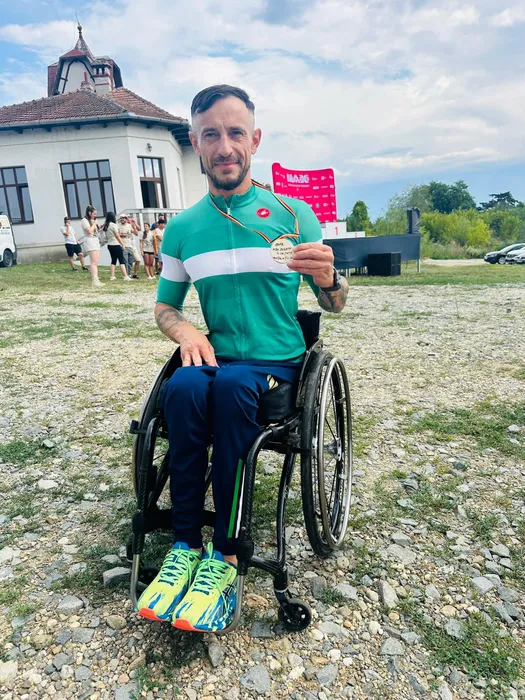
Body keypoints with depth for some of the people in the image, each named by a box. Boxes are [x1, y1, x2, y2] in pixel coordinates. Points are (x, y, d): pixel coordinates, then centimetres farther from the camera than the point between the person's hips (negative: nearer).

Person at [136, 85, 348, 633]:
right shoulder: (182, 228, 7)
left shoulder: (295, 215, 1)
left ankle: (225, 556, -21)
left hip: (279, 362, -2)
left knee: (231, 385, -34)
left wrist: (327, 278, -21)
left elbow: (334, 306, 4)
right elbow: (164, 306, 16)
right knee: (184, 386, -31)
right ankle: (185, 545, -17)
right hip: (215, 357, 2)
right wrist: (185, 331, -8)